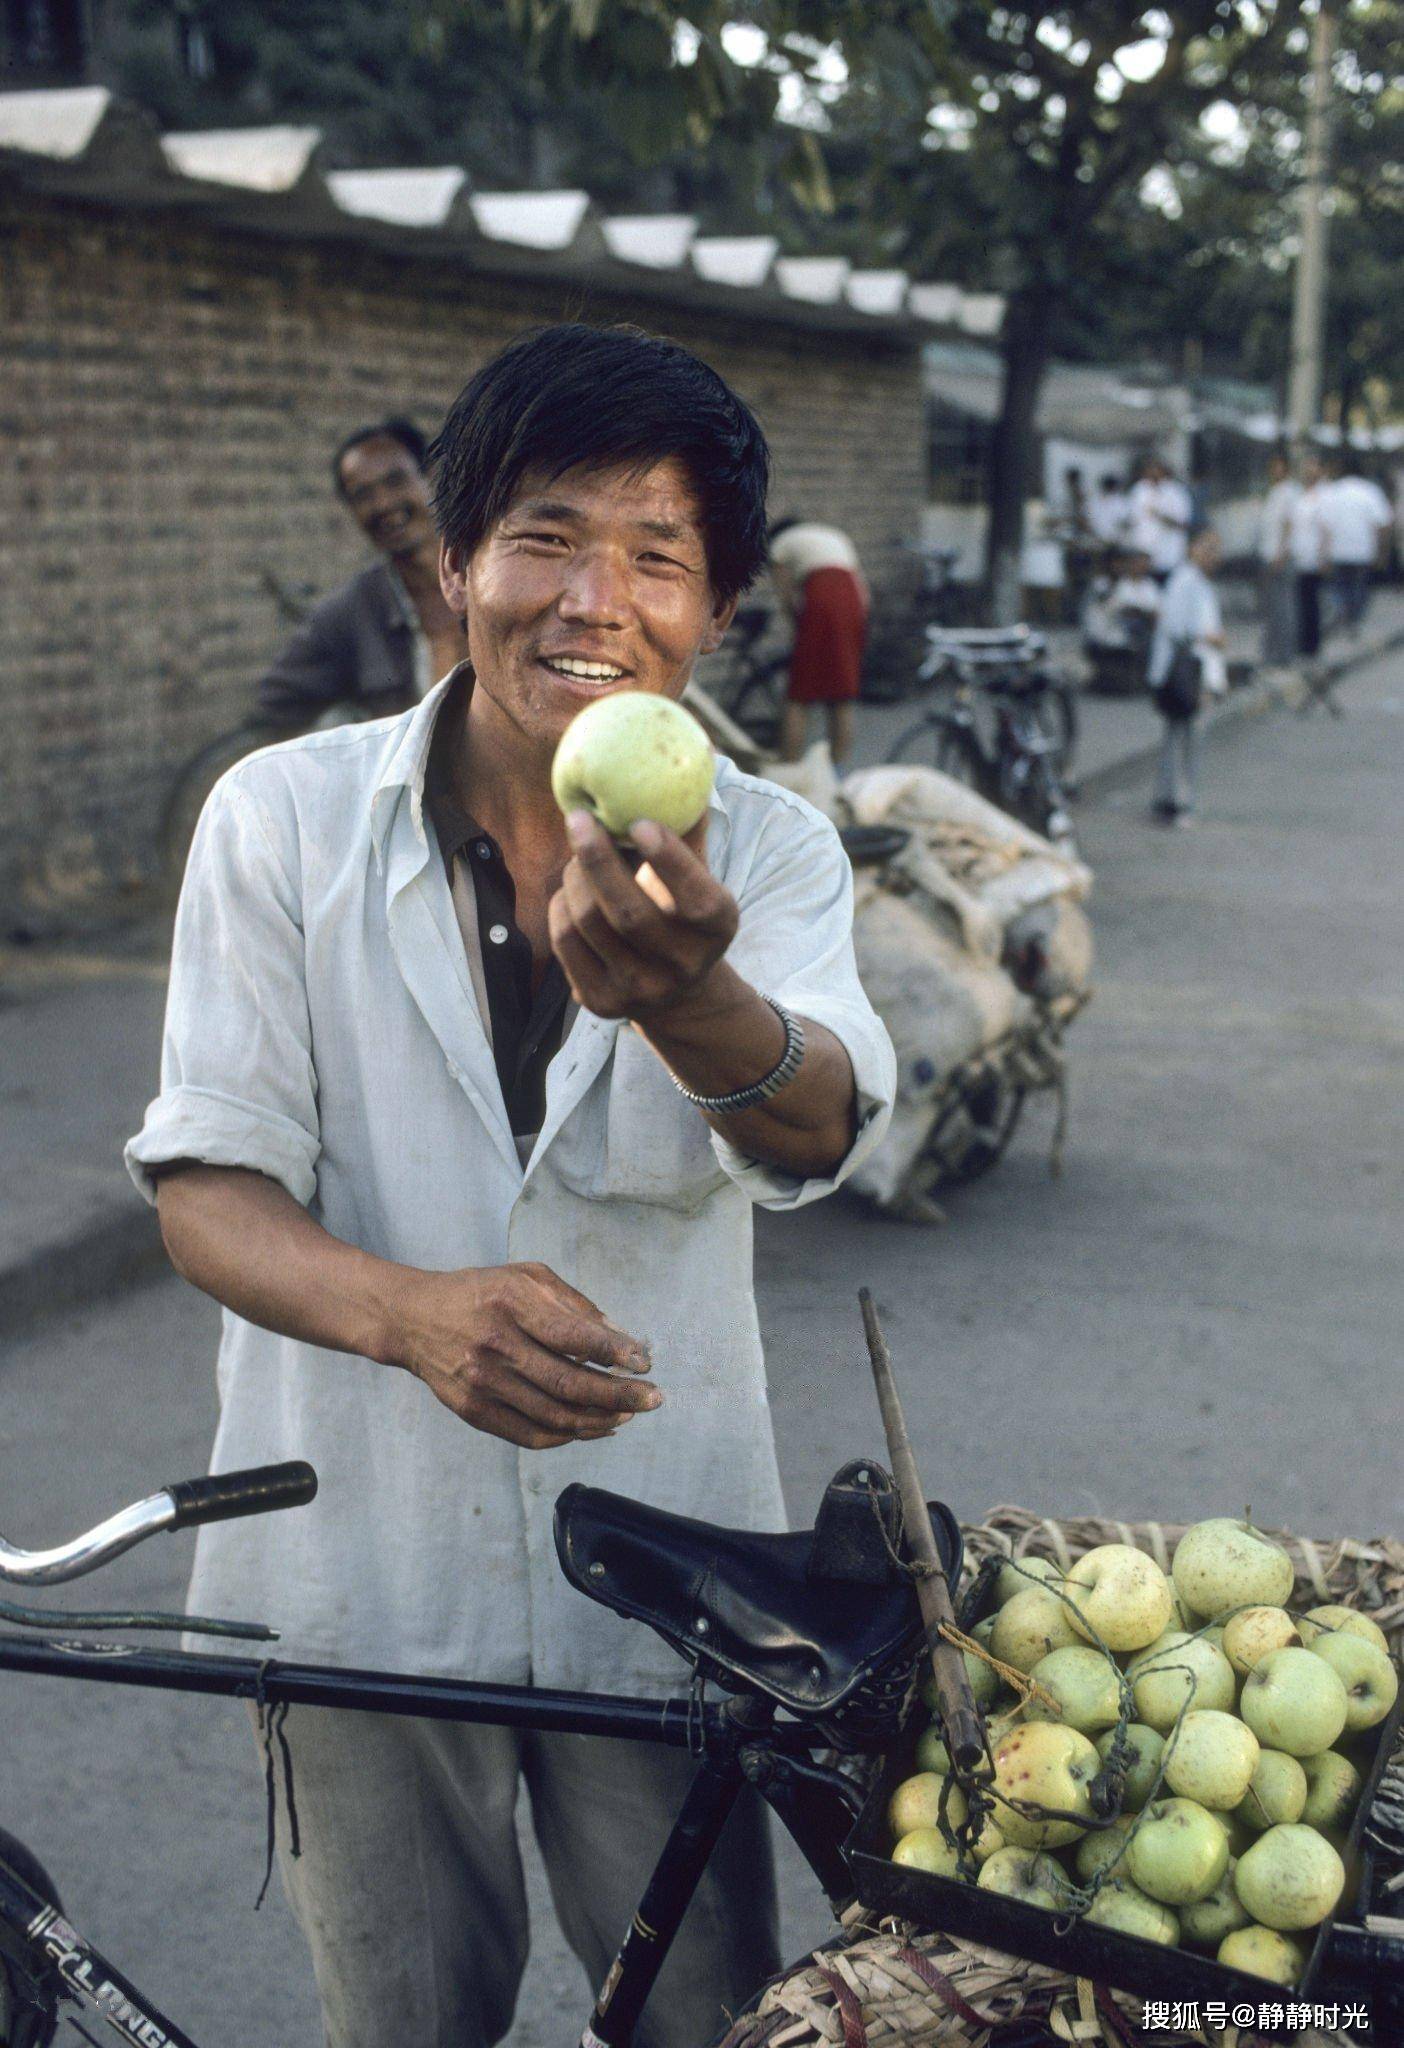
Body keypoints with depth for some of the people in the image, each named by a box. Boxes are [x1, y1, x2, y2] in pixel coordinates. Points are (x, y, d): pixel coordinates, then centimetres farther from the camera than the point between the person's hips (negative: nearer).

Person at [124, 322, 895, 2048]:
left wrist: (688, 997, -50)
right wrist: (412, 1310, -34)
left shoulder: (767, 850, -6)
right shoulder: (283, 819, -9)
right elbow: (206, 1187, -12)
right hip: (366, 1569, -1)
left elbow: (818, 1129, -26)